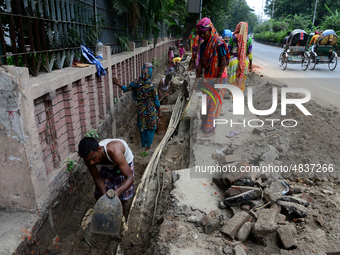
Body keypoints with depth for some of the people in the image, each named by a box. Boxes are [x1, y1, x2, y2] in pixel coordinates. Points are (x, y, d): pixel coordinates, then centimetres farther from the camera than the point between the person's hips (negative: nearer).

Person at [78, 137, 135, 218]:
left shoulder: (113, 151, -45)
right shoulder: (89, 158, -29)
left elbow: (130, 178, -42)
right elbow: (96, 177, -11)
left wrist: (117, 192, -58)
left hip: (124, 164, -4)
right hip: (107, 166, 4)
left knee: (122, 201, -1)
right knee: (99, 196, 8)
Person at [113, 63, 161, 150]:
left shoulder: (136, 83, -11)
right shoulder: (152, 85, -19)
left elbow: (126, 89, 2)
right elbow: (156, 100, -13)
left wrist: (118, 84, 14)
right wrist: (159, 111, -3)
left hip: (141, 109, 4)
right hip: (151, 109, -4)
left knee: (142, 126, 21)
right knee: (150, 127, 13)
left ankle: (143, 143, 35)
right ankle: (148, 145, 20)